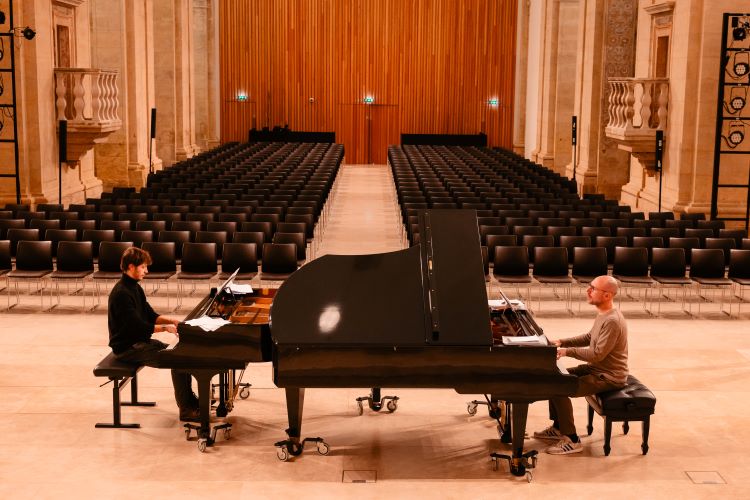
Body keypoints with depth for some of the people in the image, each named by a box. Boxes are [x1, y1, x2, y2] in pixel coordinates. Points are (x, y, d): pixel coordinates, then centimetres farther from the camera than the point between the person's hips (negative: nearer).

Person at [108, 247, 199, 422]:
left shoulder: (134, 288, 10)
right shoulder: (121, 293, -21)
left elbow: (150, 315, 15)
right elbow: (138, 326, -24)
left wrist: (172, 320, -1)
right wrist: (166, 328, -19)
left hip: (139, 341, 10)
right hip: (127, 348, -10)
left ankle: (190, 400, 9)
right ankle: (186, 410, -11)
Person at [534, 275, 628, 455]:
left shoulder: (612, 321, -26)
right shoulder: (603, 315, 6)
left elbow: (597, 354, -28)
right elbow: (589, 338, 20)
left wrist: (568, 351, -20)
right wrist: (563, 342, 10)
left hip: (609, 377, -10)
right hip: (597, 368, 10)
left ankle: (572, 441, -8)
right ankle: (558, 428, 22)